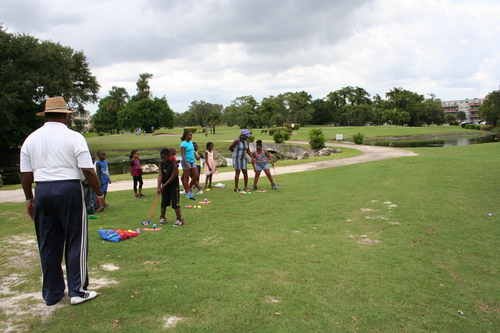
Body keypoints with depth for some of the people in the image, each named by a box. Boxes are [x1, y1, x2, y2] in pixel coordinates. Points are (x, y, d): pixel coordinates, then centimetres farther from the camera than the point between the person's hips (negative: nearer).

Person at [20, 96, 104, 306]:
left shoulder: (31, 139, 8)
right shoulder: (74, 137, -6)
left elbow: (25, 174, 9)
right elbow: (88, 171, -11)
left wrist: (29, 199, 20)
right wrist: (99, 194, 1)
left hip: (42, 191, 5)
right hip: (69, 189, -5)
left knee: (48, 244, 13)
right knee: (75, 242, 5)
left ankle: (51, 294, 23)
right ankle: (77, 291, 10)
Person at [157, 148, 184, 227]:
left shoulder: (174, 165, -17)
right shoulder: (161, 164, -1)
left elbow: (172, 177, -18)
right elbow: (160, 175, -8)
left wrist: (164, 186, -19)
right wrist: (159, 187, -18)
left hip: (173, 186, -5)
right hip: (164, 187, 6)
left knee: (175, 204, -4)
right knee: (163, 203, 13)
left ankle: (179, 219, 3)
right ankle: (162, 218, 28)